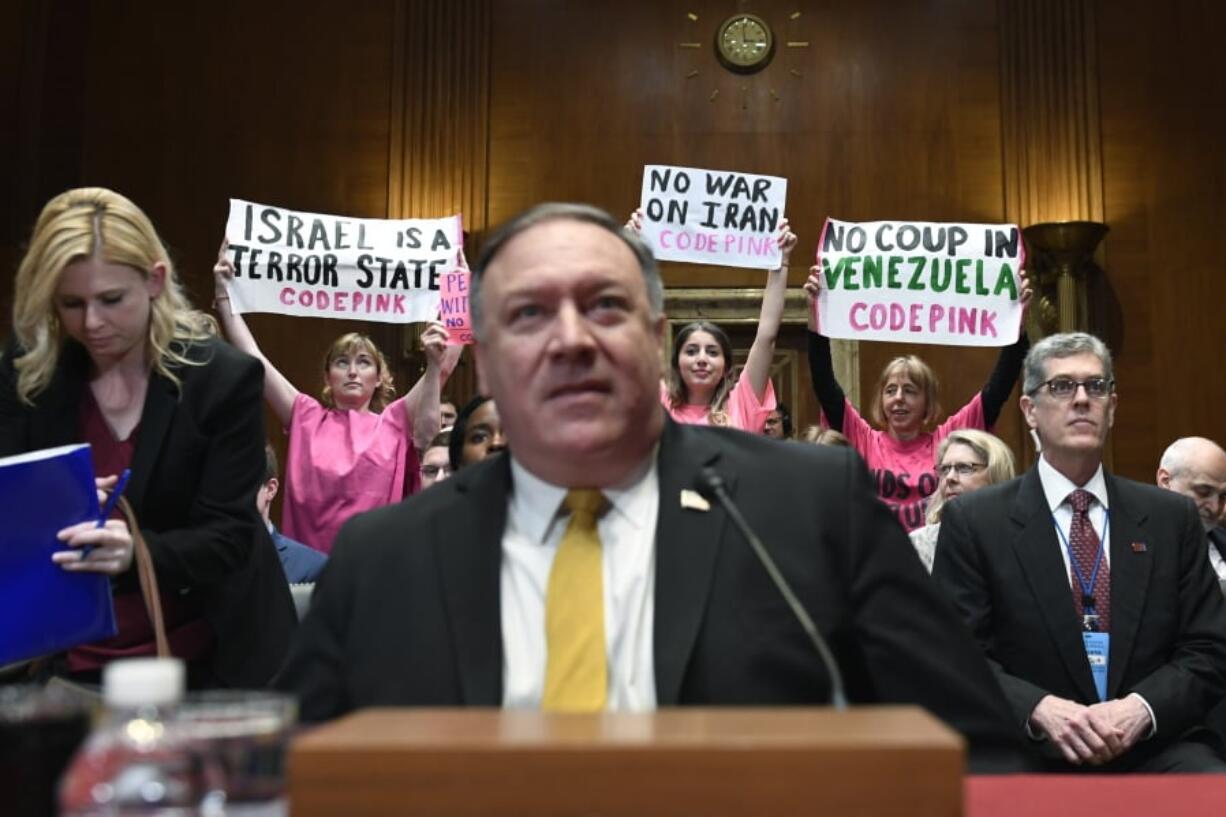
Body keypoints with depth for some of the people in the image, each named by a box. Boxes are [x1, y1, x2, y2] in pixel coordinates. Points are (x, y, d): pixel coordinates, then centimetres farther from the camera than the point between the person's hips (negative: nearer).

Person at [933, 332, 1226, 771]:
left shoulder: (1172, 517, 9)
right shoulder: (974, 521, 1)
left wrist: (1142, 708, -11)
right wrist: (1039, 709, -19)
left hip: (1154, 747, 3)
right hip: (1030, 752, -3)